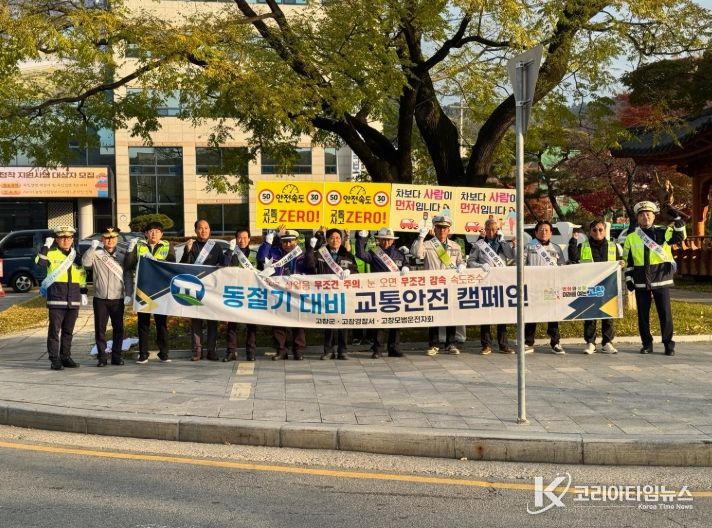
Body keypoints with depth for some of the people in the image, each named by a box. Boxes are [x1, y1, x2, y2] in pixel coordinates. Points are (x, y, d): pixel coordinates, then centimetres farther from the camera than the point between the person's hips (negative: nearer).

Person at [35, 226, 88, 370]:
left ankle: (66, 357, 20)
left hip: (73, 301, 5)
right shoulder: (51, 254, -1)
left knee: (68, 331, 11)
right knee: (54, 330, -5)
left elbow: (82, 276, 20)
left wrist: (84, 293, 16)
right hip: (56, 300, -5)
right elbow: (40, 262, -22)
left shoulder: (76, 256, 14)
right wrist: (46, 246, -22)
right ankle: (54, 359, -2)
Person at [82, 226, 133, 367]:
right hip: (100, 298, -1)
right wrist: (92, 248, -20)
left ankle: (116, 356, 13)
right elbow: (85, 262, -14)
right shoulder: (96, 254, 4)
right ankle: (101, 357, 10)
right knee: (100, 328, 3)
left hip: (118, 298, 1)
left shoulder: (123, 254, 7)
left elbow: (128, 275, 7)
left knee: (118, 328, 4)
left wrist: (128, 293, 0)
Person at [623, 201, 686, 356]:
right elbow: (627, 261, 10)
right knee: (643, 315, 6)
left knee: (665, 313, -1)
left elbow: (680, 236, -14)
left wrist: (677, 218, -24)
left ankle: (668, 344, 7)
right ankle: (647, 344, 16)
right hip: (641, 282, 2)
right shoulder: (631, 238, 7)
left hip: (661, 280, -2)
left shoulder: (663, 232, 2)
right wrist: (628, 279, 2)